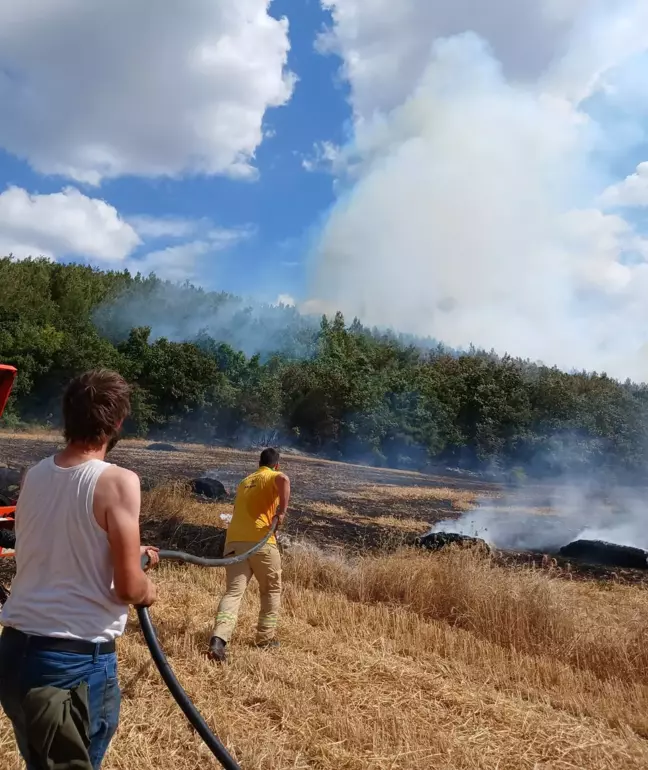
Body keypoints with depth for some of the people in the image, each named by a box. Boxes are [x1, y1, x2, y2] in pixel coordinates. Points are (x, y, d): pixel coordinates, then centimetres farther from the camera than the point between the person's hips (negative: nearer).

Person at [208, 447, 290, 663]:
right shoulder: (274, 476, 6)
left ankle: (218, 639, -21)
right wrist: (282, 510, -19)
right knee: (272, 590, 16)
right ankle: (265, 638, 22)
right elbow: (284, 480, -20)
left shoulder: (244, 482, 26)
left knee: (233, 592, -1)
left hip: (234, 541, 5)